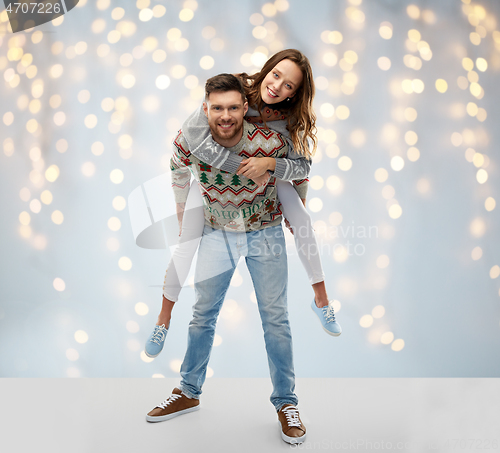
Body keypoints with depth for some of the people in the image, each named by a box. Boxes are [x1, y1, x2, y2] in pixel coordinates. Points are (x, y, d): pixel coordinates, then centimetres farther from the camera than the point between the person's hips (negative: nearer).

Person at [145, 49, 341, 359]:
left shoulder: (293, 118, -23)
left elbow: (303, 166, -21)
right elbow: (194, 135, -42)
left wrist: (269, 164, -40)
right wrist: (243, 167, -41)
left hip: (267, 171, 2)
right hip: (215, 170, -2)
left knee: (303, 220, -12)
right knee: (188, 240, -11)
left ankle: (321, 299, 11)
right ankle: (164, 319, 11)